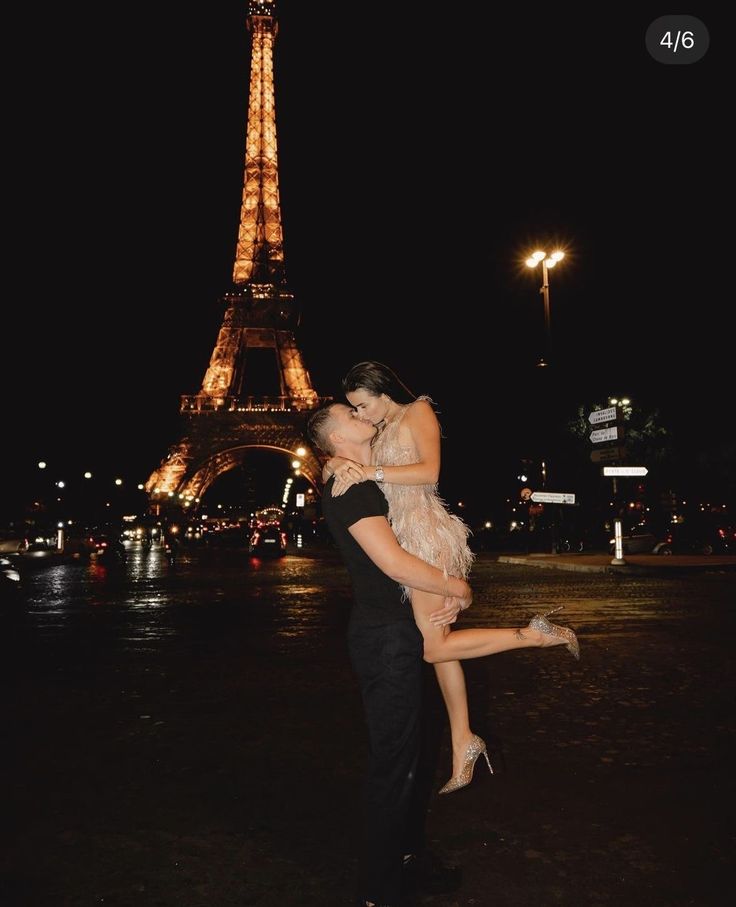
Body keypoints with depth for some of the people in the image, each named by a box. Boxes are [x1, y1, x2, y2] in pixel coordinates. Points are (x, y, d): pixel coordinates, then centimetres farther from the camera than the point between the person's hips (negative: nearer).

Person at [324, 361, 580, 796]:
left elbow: (429, 471, -19)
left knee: (435, 646, -9)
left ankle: (535, 634, 0)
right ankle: (463, 746, 19)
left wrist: (370, 472, -25)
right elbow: (350, 460, 15)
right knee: (438, 644, 10)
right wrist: (340, 464, -7)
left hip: (425, 535, -8)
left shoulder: (418, 412, -5)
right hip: (406, 538, 8)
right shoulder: (383, 430, 18)